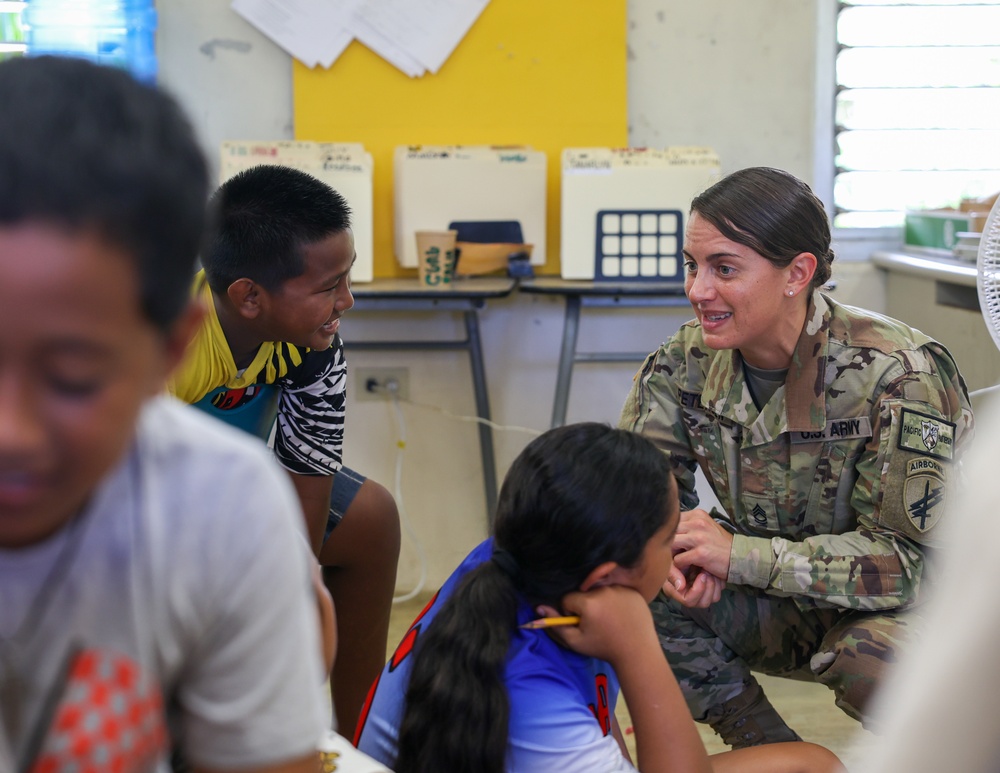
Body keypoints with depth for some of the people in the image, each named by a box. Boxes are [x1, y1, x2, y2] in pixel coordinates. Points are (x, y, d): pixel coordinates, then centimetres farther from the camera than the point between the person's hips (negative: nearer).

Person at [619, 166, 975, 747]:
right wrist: (674, 554, -29)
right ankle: (772, 751, -1)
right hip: (782, 608, 5)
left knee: (872, 653, -38)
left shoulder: (897, 374, -25)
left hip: (908, 608, -4)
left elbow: (908, 556, -26)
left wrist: (739, 556, -33)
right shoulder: (687, 362, -10)